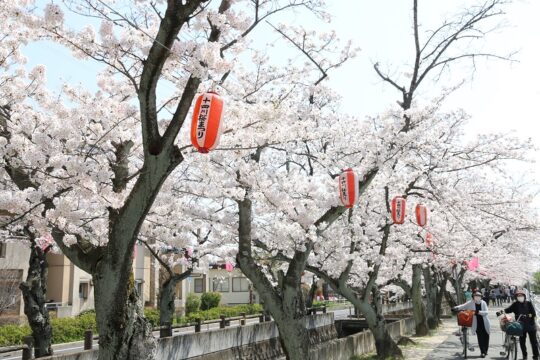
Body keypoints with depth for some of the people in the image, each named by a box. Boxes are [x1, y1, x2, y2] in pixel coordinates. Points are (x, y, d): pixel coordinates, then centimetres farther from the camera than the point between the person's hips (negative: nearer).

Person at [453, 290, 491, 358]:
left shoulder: (483, 303, -1)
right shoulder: (471, 303, -3)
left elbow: (486, 312, -8)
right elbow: (463, 306, -5)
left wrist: (479, 312, -23)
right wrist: (456, 308, -21)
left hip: (484, 323, 1)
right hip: (477, 324, -1)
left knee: (486, 337, 7)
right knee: (480, 338, -3)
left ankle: (485, 351, 26)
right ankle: (482, 352, 5)